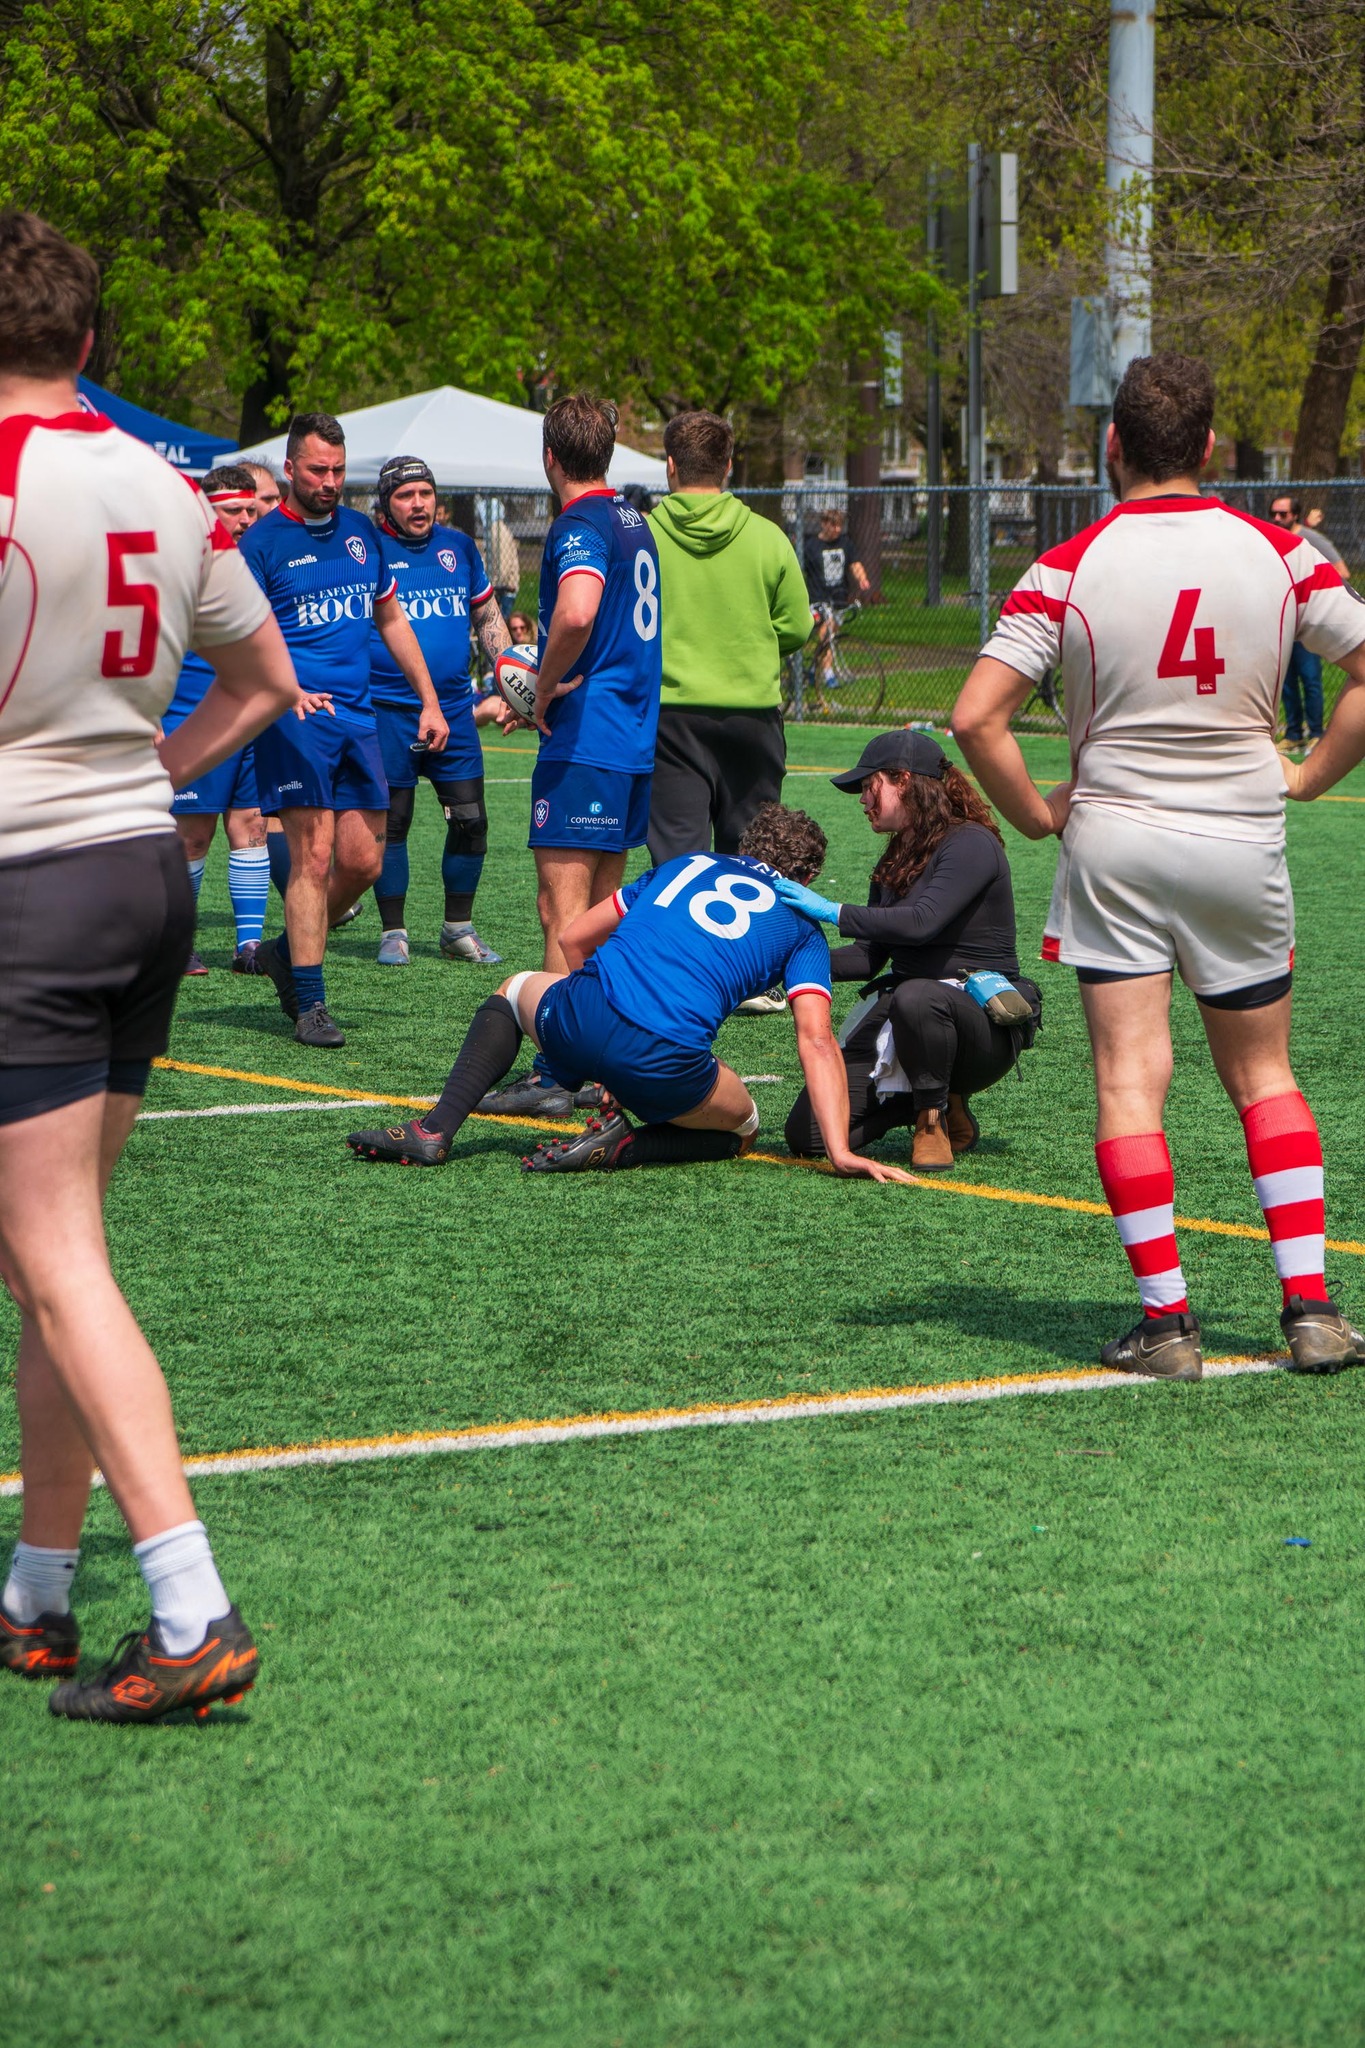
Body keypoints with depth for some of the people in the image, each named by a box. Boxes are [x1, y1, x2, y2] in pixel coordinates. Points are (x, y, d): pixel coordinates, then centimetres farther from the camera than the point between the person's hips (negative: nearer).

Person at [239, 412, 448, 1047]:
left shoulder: (361, 532, 14)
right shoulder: (263, 541, -3)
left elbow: (391, 619, 24)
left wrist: (429, 701, 21)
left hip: (358, 714, 6)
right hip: (296, 713, -6)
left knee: (363, 860, 4)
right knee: (314, 856, -11)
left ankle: (286, 952, 26)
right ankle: (309, 1005, -7)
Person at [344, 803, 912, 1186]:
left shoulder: (687, 864, 27)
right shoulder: (801, 928, 18)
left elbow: (575, 938, 28)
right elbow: (817, 1043, 4)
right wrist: (840, 1152, -1)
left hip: (580, 1020, 2)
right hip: (666, 1066, -2)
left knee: (514, 991, 36)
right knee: (739, 1126, 29)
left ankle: (435, 1130, 16)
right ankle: (620, 1146, -1)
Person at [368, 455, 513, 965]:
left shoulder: (459, 547, 10)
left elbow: (489, 619, 19)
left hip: (455, 709, 4)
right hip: (388, 710, -4)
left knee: (470, 821, 2)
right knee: (391, 822, 2)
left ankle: (459, 930, 15)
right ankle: (393, 932, 12)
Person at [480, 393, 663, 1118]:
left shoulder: (579, 527, -13)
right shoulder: (635, 525, 16)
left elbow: (576, 612, -32)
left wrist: (545, 686, -17)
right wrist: (547, 691, 23)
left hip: (584, 739, -9)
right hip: (636, 738, 9)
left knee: (564, 912, -8)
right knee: (602, 910, 13)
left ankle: (559, 1072, -10)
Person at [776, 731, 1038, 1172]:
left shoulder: (972, 844, -12)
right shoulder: (895, 861, 14)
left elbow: (922, 922, -28)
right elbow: (868, 957, 13)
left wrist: (833, 911, -26)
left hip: (986, 1022, -7)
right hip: (900, 1014, 7)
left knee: (916, 998, -44)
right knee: (807, 1133, -10)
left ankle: (936, 1118, -16)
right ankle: (928, 1101, 13)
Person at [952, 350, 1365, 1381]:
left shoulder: (1069, 569, -9)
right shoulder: (1278, 553, -2)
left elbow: (976, 717, -14)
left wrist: (1038, 814, -1)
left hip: (1115, 841, -2)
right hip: (1244, 845, 2)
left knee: (1131, 1082, 1)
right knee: (1264, 1076, 14)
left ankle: (1167, 1317, -3)